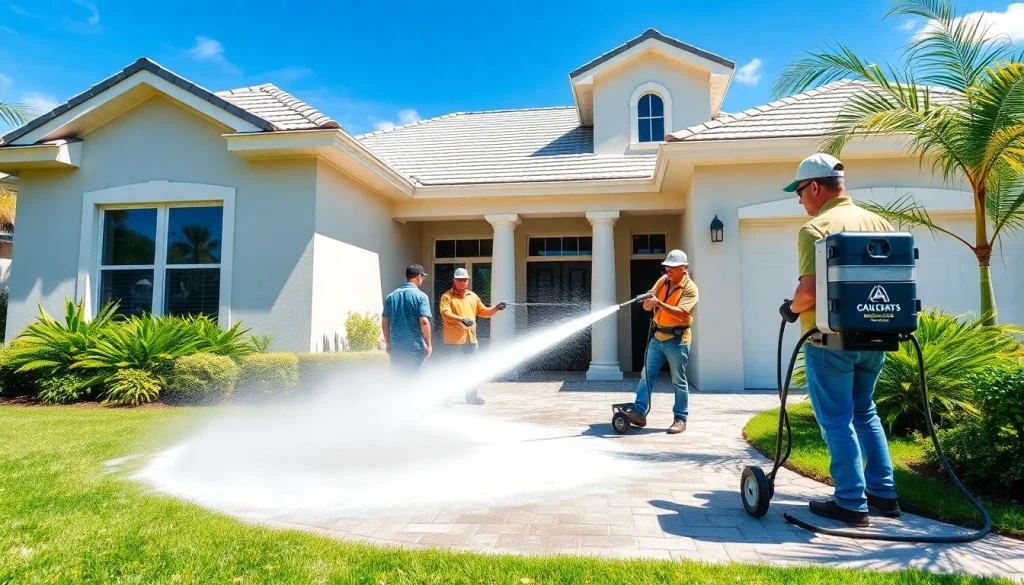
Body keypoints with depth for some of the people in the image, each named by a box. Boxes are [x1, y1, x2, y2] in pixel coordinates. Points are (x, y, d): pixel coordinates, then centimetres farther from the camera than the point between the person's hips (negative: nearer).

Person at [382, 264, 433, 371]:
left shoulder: (391, 296, 5)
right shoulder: (420, 296, -9)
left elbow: (384, 322, 6)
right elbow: (424, 321, -16)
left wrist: (387, 343, 16)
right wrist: (428, 344, -7)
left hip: (396, 347, 4)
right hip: (415, 347, -4)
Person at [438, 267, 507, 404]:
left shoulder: (473, 296, 14)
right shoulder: (447, 296, -6)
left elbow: (483, 312, 19)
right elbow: (445, 313, -21)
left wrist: (496, 308, 2)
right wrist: (462, 319, -35)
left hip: (470, 339, 6)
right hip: (453, 340, -6)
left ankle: (472, 395, 22)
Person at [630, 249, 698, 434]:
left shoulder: (690, 288, -11)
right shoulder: (662, 281, 7)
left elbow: (681, 314, -25)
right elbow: (647, 307, 4)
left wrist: (659, 303, -34)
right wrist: (648, 301, -20)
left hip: (677, 340, -6)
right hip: (657, 337, 6)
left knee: (679, 382, 3)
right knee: (646, 375, 5)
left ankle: (680, 419, 11)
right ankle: (639, 412, 9)